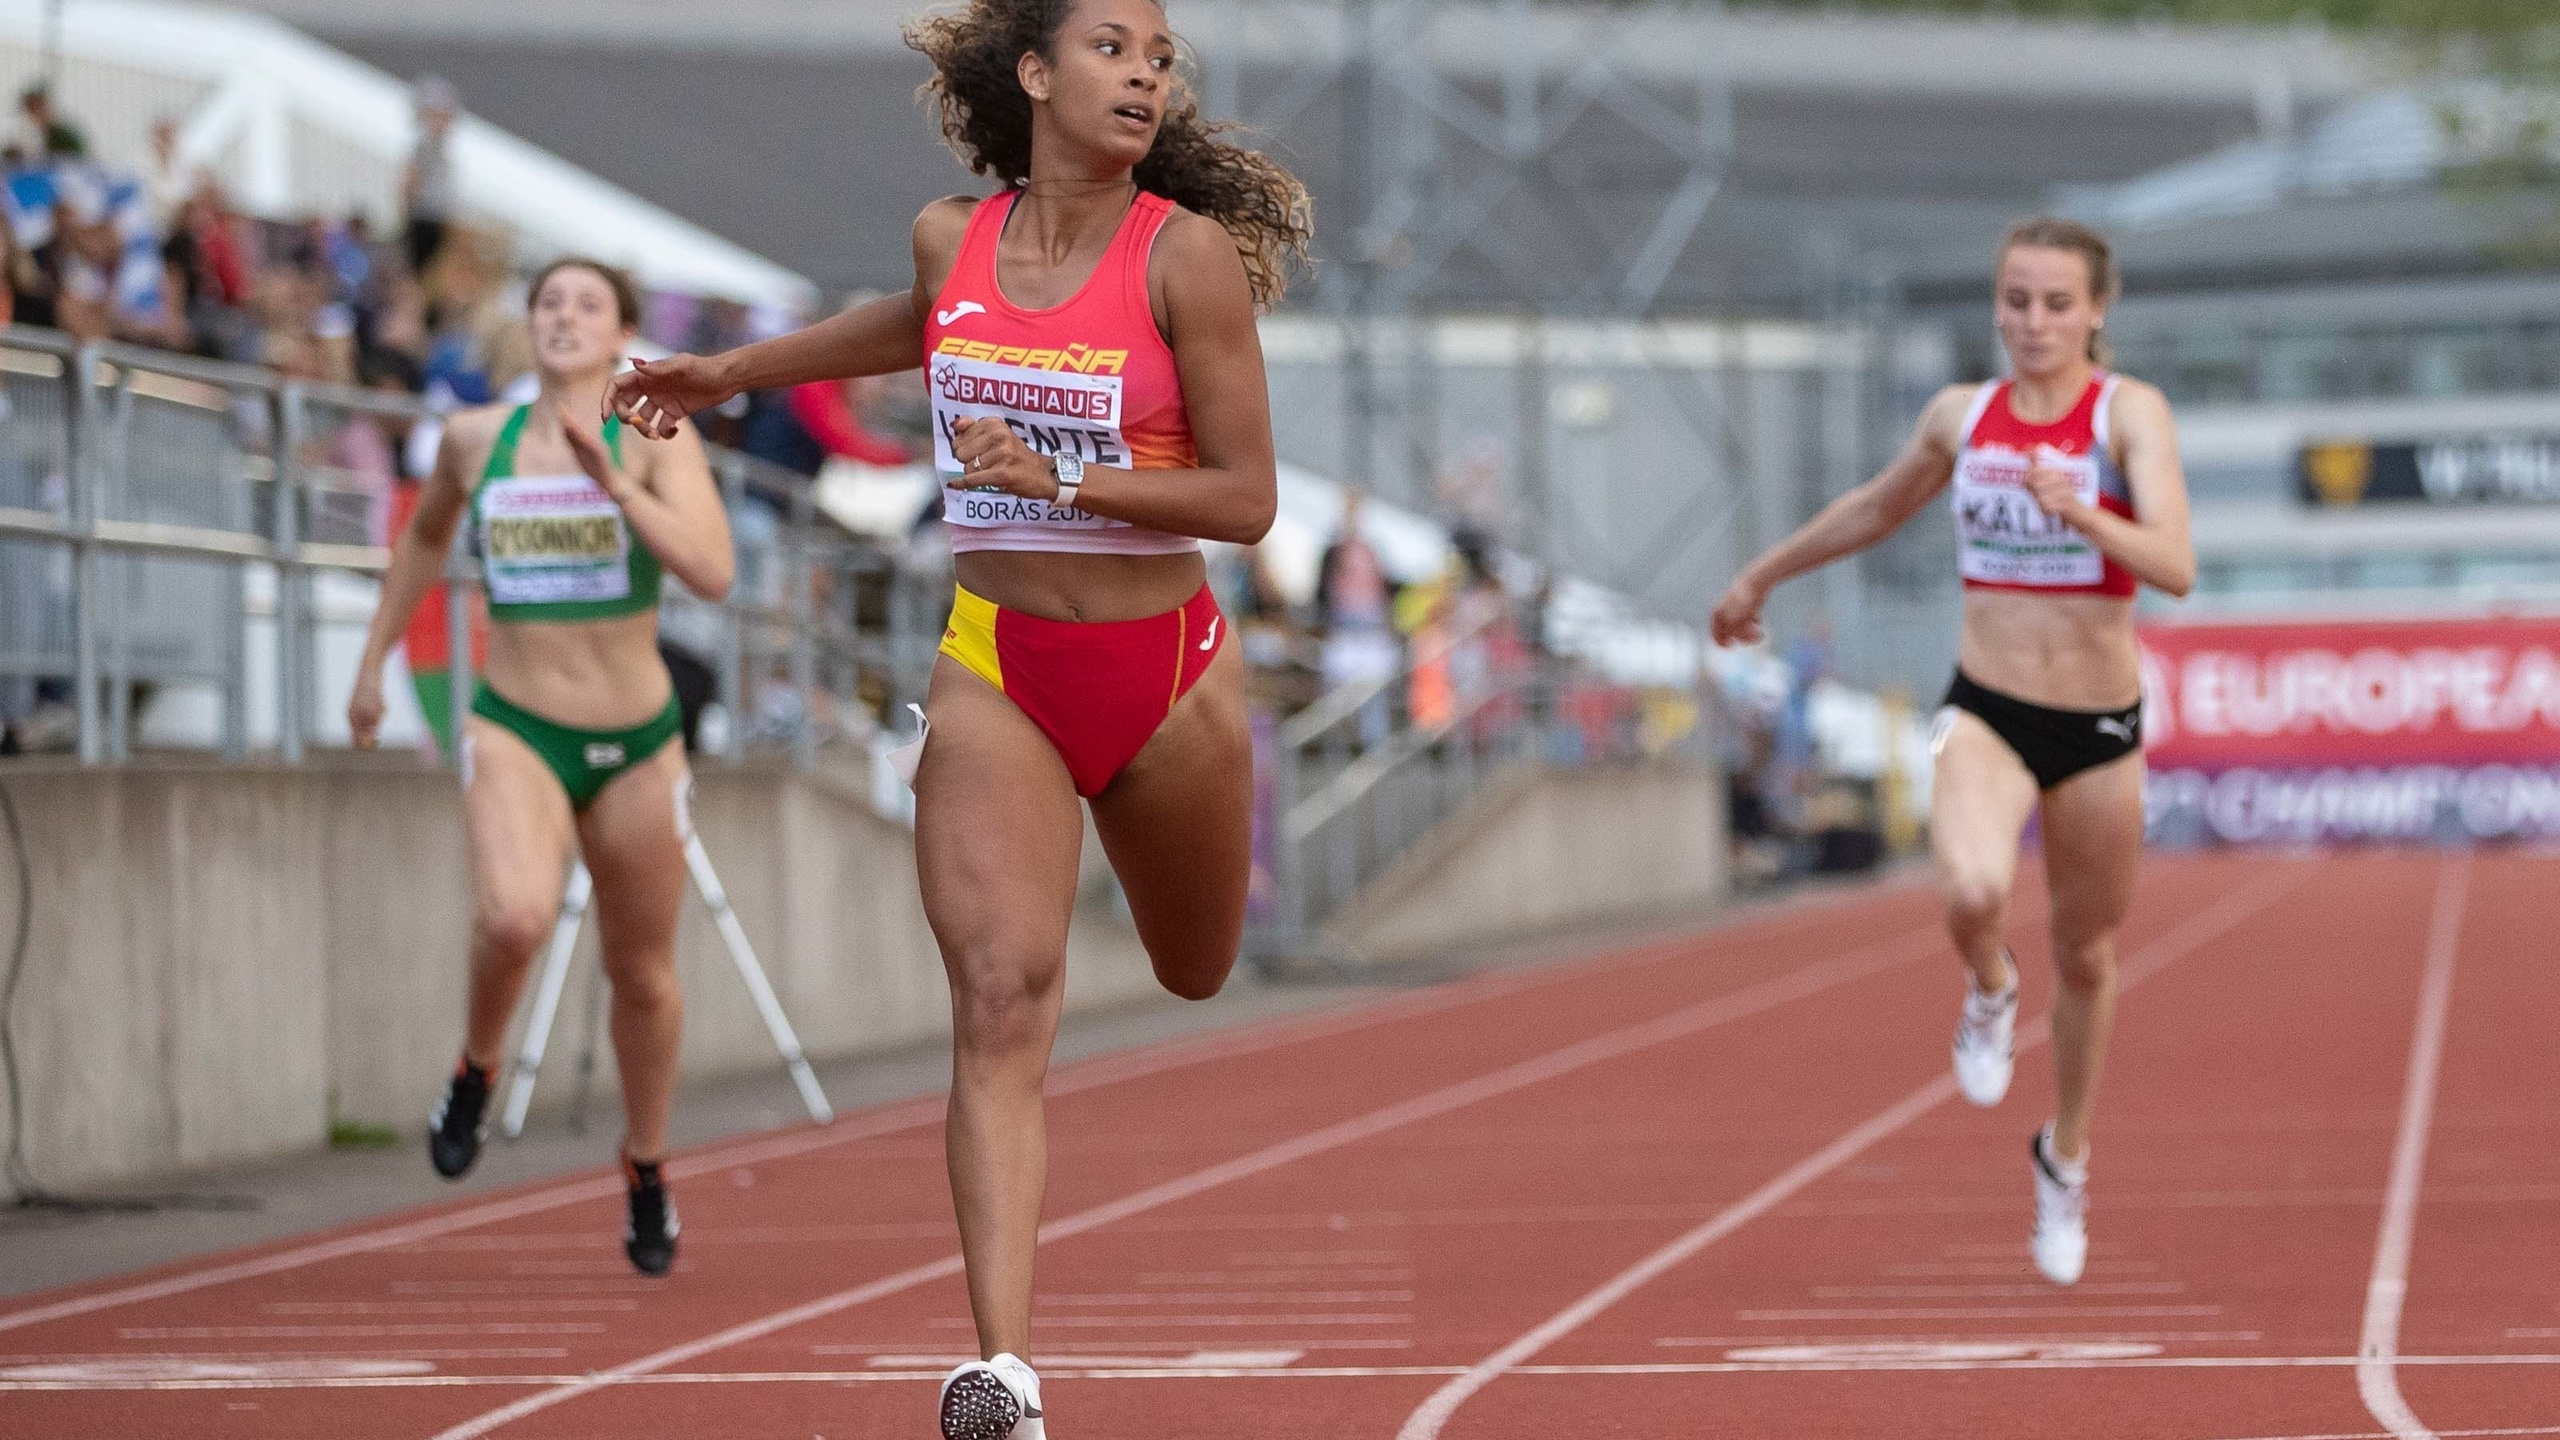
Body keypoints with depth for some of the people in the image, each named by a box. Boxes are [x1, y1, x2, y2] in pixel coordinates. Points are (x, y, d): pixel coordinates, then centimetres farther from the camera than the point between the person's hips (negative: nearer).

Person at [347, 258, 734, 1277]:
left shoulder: (657, 439, -7)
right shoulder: (475, 438, 2)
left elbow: (712, 572, -21)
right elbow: (424, 536, 23)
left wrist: (612, 482, -29)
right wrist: (373, 662, 24)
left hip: (637, 743, 0)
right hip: (516, 733, 0)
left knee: (642, 974, 14)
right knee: (517, 916, -31)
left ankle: (645, 1167, 39)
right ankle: (478, 1066, 0)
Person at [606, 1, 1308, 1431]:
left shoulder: (1189, 254, -12)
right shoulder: (952, 237, 0)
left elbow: (1249, 500, -11)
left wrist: (1066, 479, -22)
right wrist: (736, 369, 30)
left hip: (1165, 670, -1)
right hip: (995, 669, 1)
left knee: (1197, 972, 23)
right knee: (1002, 998, -16)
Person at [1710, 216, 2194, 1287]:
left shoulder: (2129, 413, -10)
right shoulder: (1960, 416, 1)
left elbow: (2175, 566, -23)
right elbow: (1877, 509, 21)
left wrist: (2083, 516, -40)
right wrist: (1761, 575, 32)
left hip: (2101, 727, -1)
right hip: (1986, 713, 1)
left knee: (2085, 958, 15)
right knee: (1973, 894, -30)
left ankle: (2066, 1158, 41)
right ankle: (1989, 995, 7)